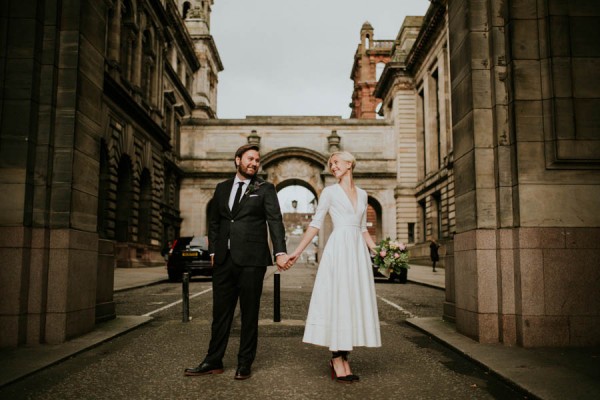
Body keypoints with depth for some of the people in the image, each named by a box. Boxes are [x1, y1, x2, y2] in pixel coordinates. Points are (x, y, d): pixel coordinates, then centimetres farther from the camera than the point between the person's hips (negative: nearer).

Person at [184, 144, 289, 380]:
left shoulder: (265, 189, 4)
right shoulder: (222, 188, 15)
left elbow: (275, 221, -6)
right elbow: (214, 222, 18)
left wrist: (280, 252, -18)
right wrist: (213, 251, 8)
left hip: (251, 260, -3)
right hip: (224, 260, 4)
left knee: (249, 314, 5)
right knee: (220, 312, 10)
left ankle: (245, 363, 17)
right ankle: (213, 362, 21)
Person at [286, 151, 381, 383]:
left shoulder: (362, 194, 16)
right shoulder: (329, 192, 4)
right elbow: (315, 224, 2)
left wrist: (377, 251, 9)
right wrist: (298, 251, -4)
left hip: (358, 251, 5)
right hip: (338, 249, -5)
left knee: (355, 301, 3)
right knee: (337, 300, -6)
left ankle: (343, 358, 10)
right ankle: (337, 360, 0)